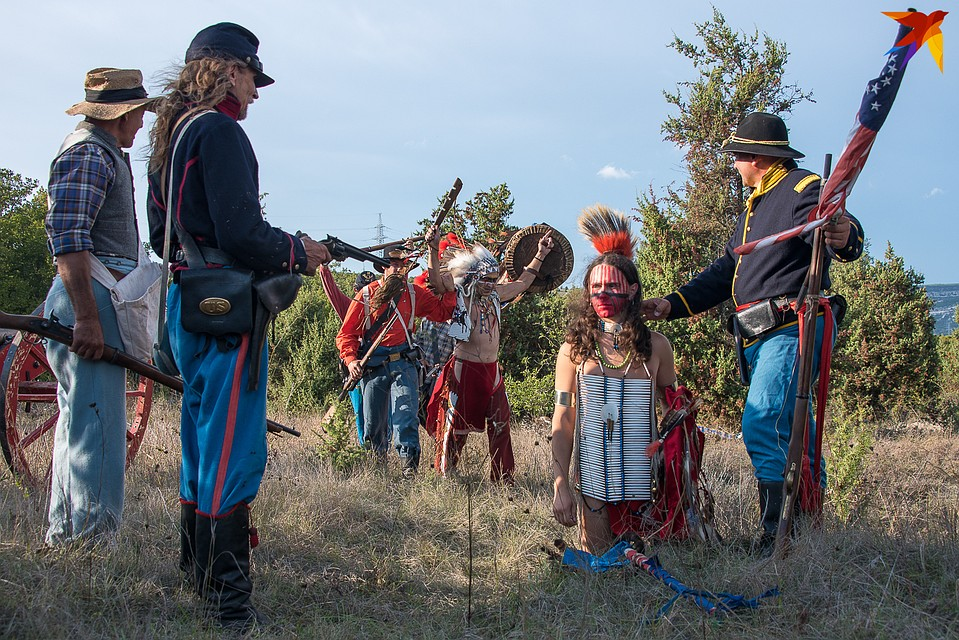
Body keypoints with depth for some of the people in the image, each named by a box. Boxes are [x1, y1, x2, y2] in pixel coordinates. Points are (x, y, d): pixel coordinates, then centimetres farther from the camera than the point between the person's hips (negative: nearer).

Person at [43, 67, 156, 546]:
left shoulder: (104, 153, 23)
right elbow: (66, 236, -20)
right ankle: (90, 535, -9)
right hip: (91, 298, -11)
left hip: (92, 303, 11)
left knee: (80, 418, 14)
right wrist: (87, 317, -25)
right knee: (97, 421, -11)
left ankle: (64, 534, 21)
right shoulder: (89, 153, -9)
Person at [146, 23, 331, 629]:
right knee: (234, 449, -8)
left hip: (187, 302, 10)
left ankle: (197, 570, 31)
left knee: (204, 437, 19)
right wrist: (300, 252, -5)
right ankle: (229, 597, -5)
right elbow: (240, 231, -22)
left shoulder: (172, 133, 17)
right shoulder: (219, 131, -13)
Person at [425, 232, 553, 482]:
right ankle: (444, 477, 9)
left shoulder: (494, 295, 12)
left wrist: (540, 256, 26)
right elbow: (437, 279, -22)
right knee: (456, 426, -1)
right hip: (464, 369, -6)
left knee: (500, 426, 10)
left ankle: (502, 478, 20)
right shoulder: (457, 295, -6)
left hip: (492, 371, 6)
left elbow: (522, 283, 26)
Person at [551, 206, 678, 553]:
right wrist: (560, 485, -6)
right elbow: (562, 422, 1)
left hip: (642, 478, 0)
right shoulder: (575, 348, 2)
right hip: (591, 479, 0)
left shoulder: (656, 347, 2)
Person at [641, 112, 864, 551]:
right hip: (761, 336, 10)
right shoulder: (755, 205, 23)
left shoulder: (803, 189, -8)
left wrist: (846, 238, -53)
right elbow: (726, 271, 25)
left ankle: (777, 539, -16)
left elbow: (840, 228, -28)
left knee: (763, 428, -18)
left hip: (791, 329, -10)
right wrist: (671, 305, 16)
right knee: (791, 430, 12)